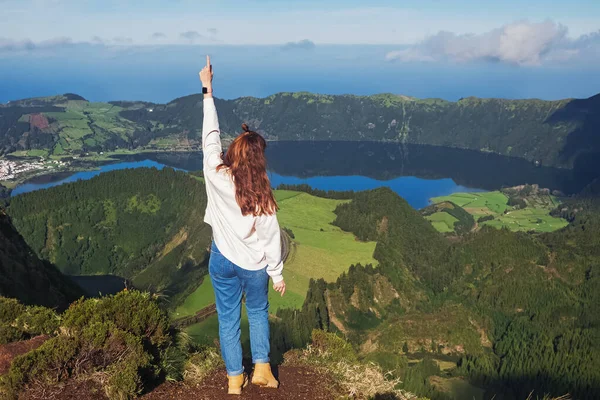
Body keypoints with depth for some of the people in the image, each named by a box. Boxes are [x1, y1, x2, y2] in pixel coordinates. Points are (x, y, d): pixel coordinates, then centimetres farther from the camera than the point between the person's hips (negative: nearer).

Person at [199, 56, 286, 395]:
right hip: (254, 265, -1)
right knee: (258, 312, 24)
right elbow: (271, 237, -13)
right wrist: (277, 274, 1)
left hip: (223, 260, 1)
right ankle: (262, 367, 24)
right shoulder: (263, 195, -20)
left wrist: (207, 89, -1)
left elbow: (211, 135, -9)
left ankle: (235, 378, 26)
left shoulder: (216, 176, -18)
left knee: (228, 318, 15)